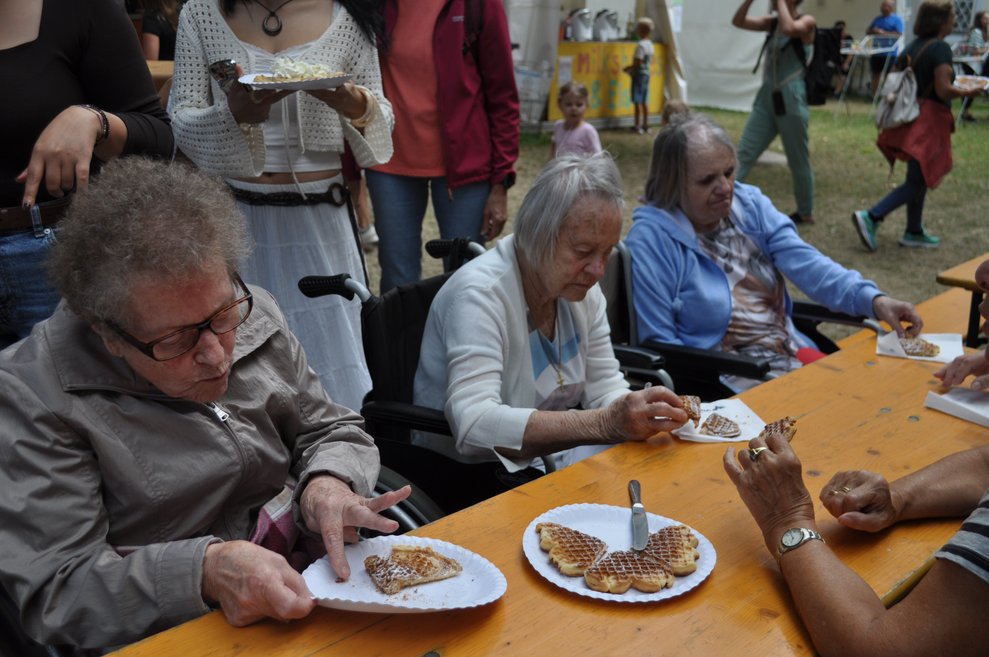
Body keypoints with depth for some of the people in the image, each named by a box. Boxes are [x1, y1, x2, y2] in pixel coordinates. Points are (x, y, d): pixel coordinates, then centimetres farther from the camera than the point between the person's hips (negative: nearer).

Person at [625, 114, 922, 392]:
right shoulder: (650, 240, -11)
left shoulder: (750, 204, 7)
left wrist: (873, 299, -21)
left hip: (794, 355, 6)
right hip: (729, 383, -6)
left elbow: (806, 264, -6)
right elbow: (658, 343, -9)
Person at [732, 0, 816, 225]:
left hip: (791, 101, -6)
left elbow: (788, 28, -28)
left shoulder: (806, 21, -6)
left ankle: (805, 213, 20)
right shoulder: (773, 22, 12)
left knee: (798, 161, 6)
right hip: (767, 98, 6)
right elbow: (738, 21, 6)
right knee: (743, 154, -2)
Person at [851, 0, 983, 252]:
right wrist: (967, 92, -4)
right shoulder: (940, 48, -15)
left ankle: (914, 233, 24)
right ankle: (871, 217, -14)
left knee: (918, 179, 17)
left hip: (911, 116, 9)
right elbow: (944, 90, -20)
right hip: (929, 120, -9)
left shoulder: (913, 46, 9)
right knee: (918, 182, -3)